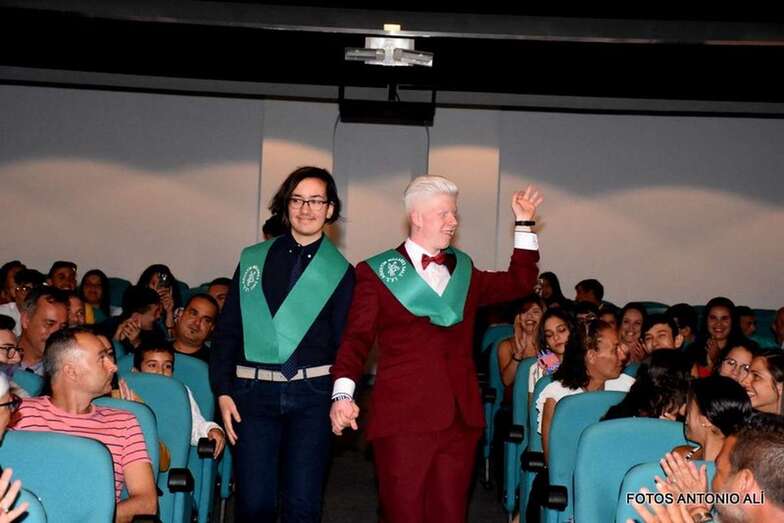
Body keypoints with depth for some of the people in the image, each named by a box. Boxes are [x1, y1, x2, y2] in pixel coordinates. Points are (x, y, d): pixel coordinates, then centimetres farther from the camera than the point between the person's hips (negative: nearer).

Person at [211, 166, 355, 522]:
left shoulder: (340, 271, 4)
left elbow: (347, 341, 3)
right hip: (254, 390, 1)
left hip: (311, 393, -1)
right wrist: (223, 391, -1)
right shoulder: (253, 259, 8)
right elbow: (227, 330, 7)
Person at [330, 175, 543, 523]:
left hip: (461, 416, 5)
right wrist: (343, 394, -16)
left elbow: (520, 283, 20)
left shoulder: (463, 269, 17)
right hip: (403, 416, -4)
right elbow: (357, 338, -2)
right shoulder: (377, 271, 3)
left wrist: (524, 224, 17)